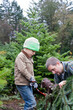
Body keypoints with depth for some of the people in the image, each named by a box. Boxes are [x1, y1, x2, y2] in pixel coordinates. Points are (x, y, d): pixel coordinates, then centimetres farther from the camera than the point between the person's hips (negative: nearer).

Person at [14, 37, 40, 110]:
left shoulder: (30, 57, 16)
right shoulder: (20, 57, -13)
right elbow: (23, 70, -20)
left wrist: (33, 81, 3)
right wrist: (32, 79, -15)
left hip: (28, 84, 9)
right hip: (22, 84, -9)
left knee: (29, 102, 13)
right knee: (32, 103, -14)